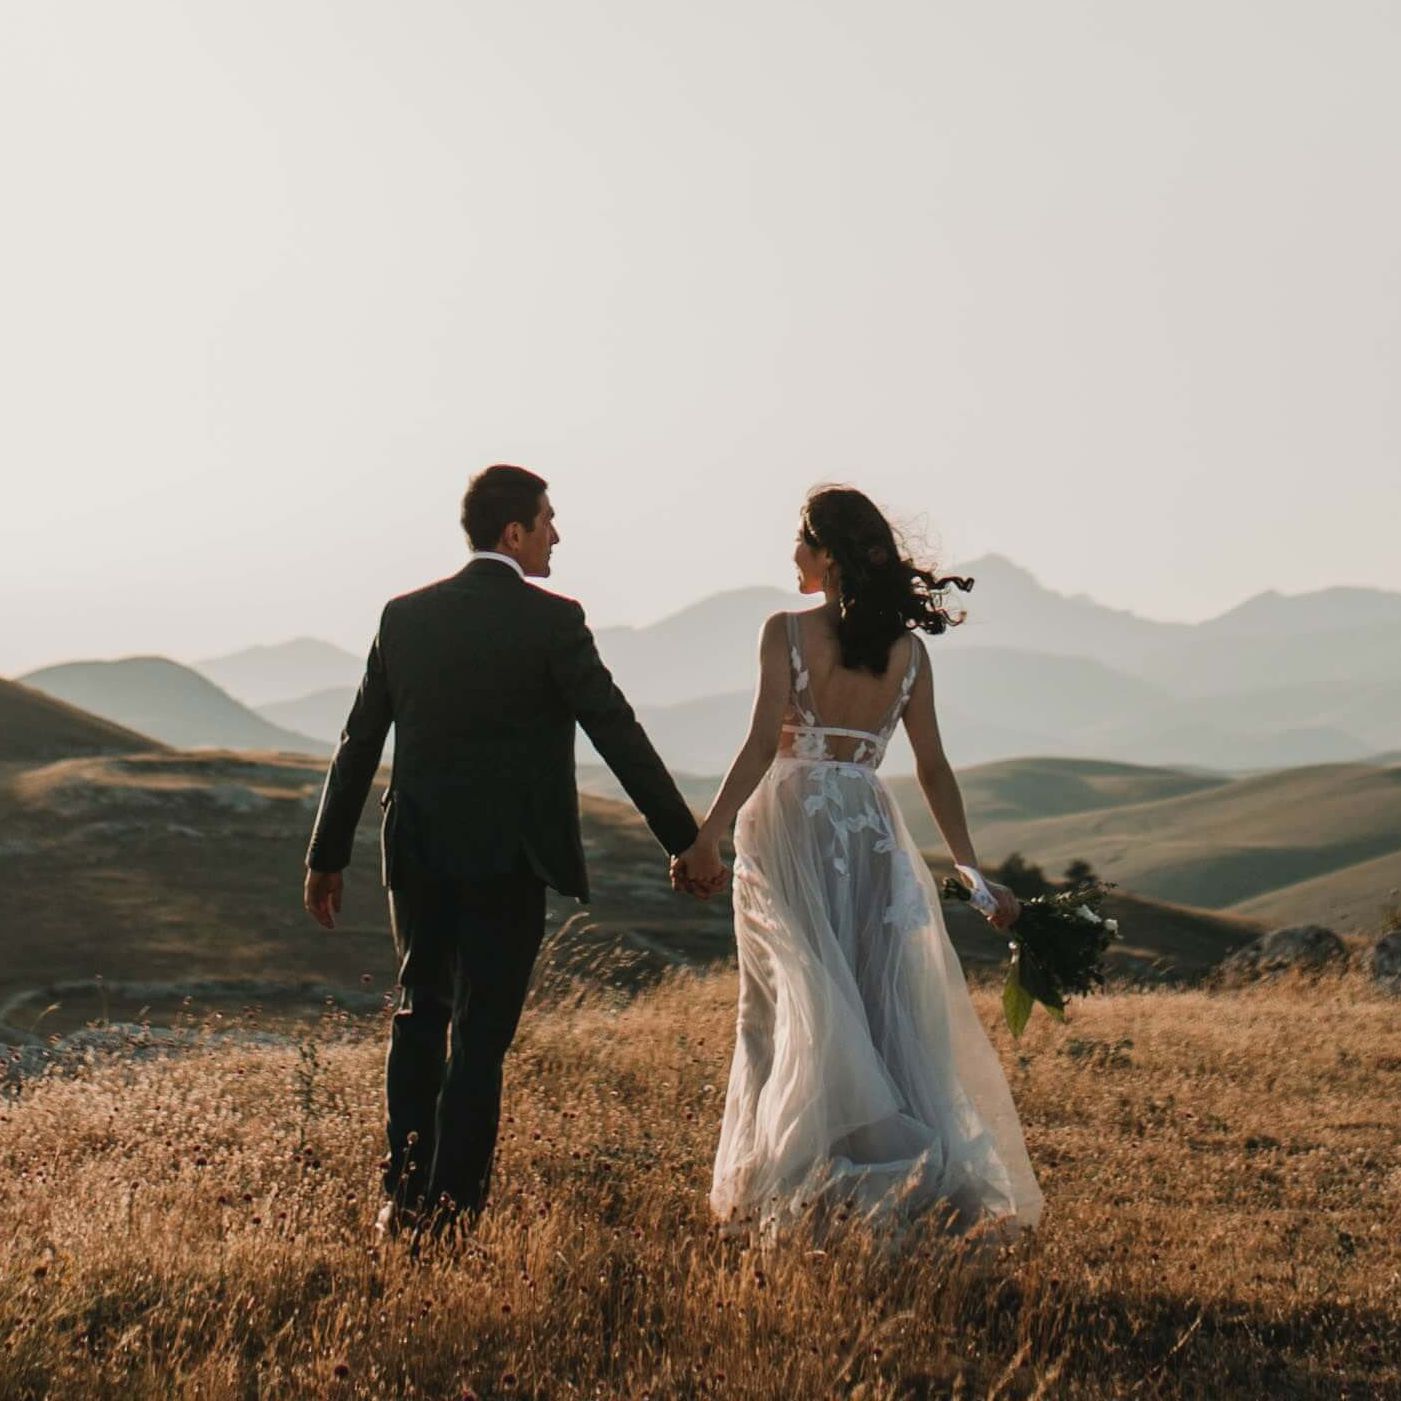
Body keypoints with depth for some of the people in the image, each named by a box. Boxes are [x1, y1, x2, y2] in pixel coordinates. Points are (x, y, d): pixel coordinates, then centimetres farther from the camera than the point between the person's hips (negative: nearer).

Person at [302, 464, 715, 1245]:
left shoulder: (405, 616, 3)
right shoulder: (552, 621, -10)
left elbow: (359, 744, 7)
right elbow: (619, 735, -9)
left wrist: (329, 856, 14)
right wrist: (685, 841, -3)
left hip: (417, 856, 5)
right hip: (507, 859, -4)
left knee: (421, 1013, 19)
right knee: (481, 1035, 3)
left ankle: (404, 1197, 18)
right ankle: (452, 1212, 4)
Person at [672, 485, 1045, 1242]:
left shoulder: (788, 633, -6)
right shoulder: (908, 650, 6)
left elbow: (763, 743, -15)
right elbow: (934, 770, 6)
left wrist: (707, 836, -15)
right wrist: (972, 870, 11)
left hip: (789, 824, -3)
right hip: (871, 831, 3)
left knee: (797, 1008, 1)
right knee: (890, 1008, 6)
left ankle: (803, 1185, 1)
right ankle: (946, 1178, 3)